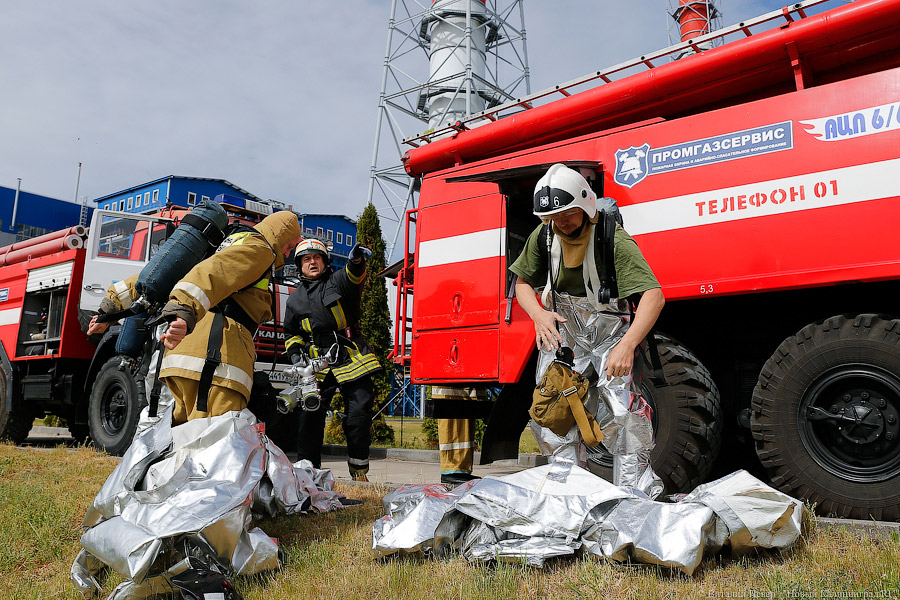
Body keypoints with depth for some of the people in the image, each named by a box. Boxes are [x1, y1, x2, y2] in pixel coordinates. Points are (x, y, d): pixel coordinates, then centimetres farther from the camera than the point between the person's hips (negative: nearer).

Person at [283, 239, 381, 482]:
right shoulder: (295, 299, 16)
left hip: (351, 359, -2)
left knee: (359, 412, -5)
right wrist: (296, 352, 7)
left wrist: (356, 262, -42)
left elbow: (353, 277, -19)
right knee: (311, 415, -3)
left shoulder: (338, 281, 6)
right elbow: (292, 333, 27)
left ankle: (359, 469, 8)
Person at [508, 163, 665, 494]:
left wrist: (627, 346, -43)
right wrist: (538, 314, -13)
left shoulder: (612, 239, -23)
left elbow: (653, 295, -31)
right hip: (564, 333, 5)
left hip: (610, 333, -5)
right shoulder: (544, 236, -5)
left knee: (622, 412, -19)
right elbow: (523, 282, 8)